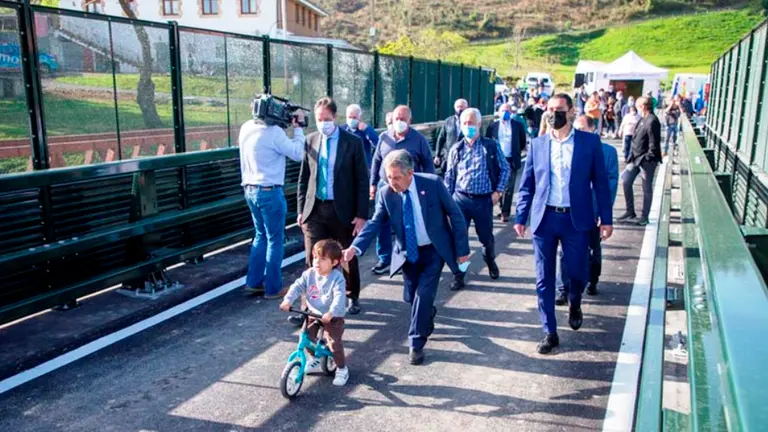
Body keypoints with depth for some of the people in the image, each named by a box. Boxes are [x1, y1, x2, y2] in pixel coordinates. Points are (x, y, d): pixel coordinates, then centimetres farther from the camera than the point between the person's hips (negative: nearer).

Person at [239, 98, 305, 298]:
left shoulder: (247, 127, 6)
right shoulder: (273, 131, -18)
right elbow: (297, 153, -12)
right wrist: (297, 128, -3)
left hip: (251, 190, 8)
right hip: (269, 191, -8)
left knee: (261, 236, 20)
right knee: (275, 240, 4)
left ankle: (254, 282, 24)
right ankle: (273, 288, 12)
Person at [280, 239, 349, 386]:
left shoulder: (337, 278, -21)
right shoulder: (309, 274, -5)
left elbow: (339, 297, -32)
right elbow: (297, 286, -10)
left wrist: (331, 312, -47)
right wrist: (288, 300, -27)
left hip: (332, 317, -5)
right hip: (313, 313, 5)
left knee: (334, 343, -12)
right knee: (307, 337, 7)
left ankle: (342, 369, 11)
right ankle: (314, 360, 36)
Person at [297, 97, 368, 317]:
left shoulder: (352, 142, -5)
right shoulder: (311, 140, 5)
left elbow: (362, 180, -5)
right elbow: (304, 177, 10)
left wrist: (361, 215, -9)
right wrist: (301, 209, 5)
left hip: (342, 210, -2)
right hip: (315, 209, 2)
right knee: (313, 259, 0)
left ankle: (352, 298, 32)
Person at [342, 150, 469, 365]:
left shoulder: (433, 183, -17)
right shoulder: (386, 193, -11)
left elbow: (455, 215, -10)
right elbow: (375, 223, -14)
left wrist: (462, 249, -9)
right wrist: (355, 247, -31)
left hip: (434, 250, -3)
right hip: (408, 253, 3)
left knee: (424, 293, -12)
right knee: (410, 296, 9)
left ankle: (416, 344, 3)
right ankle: (428, 312, 45)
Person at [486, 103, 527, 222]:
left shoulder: (517, 125, 3)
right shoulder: (493, 126, 3)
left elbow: (523, 142, 13)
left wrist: (516, 152, 10)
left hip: (511, 161, -2)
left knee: (508, 187, -6)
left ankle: (505, 212, -3)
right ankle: (503, 208, 25)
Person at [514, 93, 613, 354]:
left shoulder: (589, 142, 0)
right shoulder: (537, 144, 4)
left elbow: (600, 183, 1)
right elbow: (526, 185, 7)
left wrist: (606, 219, -2)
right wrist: (520, 217, 2)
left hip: (576, 219, -1)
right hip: (544, 218, 1)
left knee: (578, 273, 8)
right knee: (544, 279, 5)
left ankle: (574, 305, 43)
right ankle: (550, 333, 18)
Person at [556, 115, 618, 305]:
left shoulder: (607, 152, -2)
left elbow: (612, 182, -3)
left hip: (593, 211, 1)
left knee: (593, 249, 18)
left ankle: (592, 281, 39)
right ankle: (563, 290, 4)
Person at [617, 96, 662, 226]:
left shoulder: (652, 121, -19)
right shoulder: (643, 119, 10)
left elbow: (654, 143, -20)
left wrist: (648, 158, -17)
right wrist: (632, 155, 10)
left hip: (646, 161, -9)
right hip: (636, 158, 9)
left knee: (647, 188, 4)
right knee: (625, 181, 9)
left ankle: (644, 217, 16)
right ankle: (630, 212, 20)